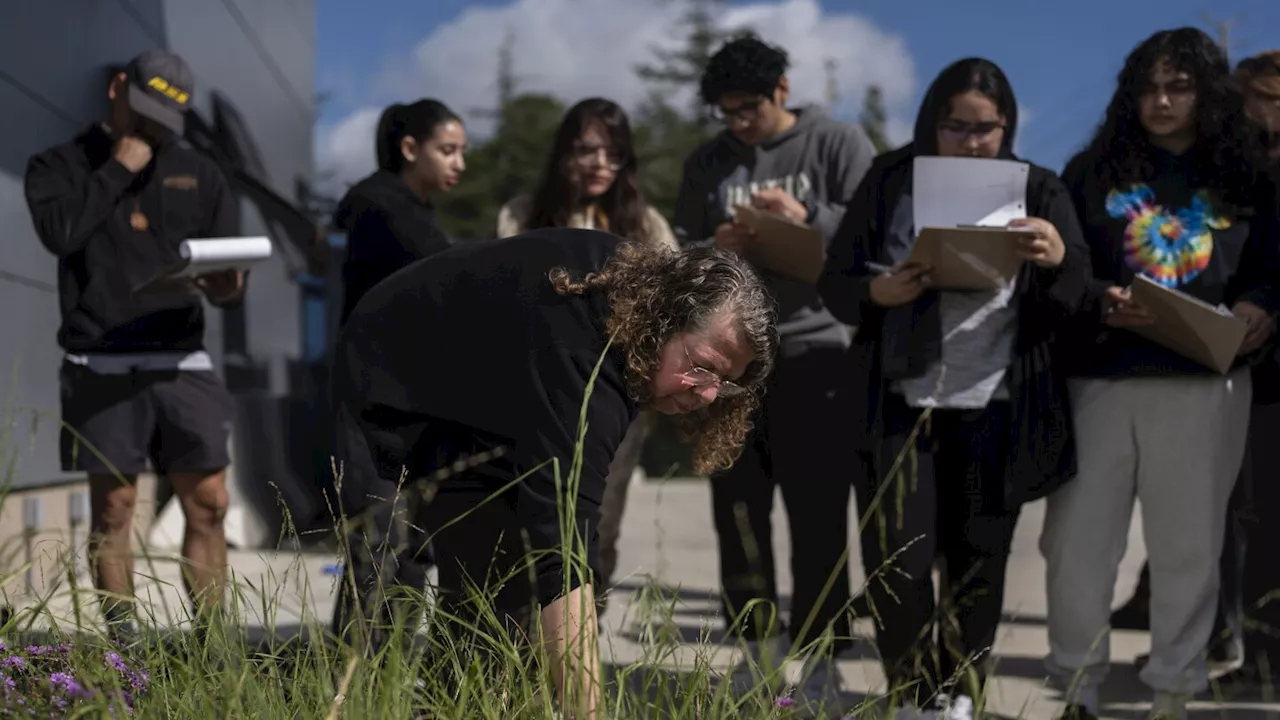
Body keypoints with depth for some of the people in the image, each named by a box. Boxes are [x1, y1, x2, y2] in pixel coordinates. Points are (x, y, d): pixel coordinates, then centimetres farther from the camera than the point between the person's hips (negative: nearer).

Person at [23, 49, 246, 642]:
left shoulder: (197, 174, 17)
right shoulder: (60, 166, 8)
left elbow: (230, 258, 13)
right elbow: (60, 231, -12)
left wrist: (227, 286, -10)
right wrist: (118, 169, -6)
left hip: (182, 360, 3)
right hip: (102, 365, -2)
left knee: (208, 502, -3)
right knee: (113, 507, -1)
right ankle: (122, 646, 4)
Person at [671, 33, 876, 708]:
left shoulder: (839, 145, 1)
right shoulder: (708, 162, 12)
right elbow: (679, 254, 12)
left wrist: (809, 218, -21)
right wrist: (714, 251, -9)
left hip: (814, 353, -4)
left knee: (816, 516, -2)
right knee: (737, 510, 7)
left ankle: (817, 663, 5)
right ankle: (757, 651, 18)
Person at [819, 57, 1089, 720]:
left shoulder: (1038, 191, 6)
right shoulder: (891, 181, 5)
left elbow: (1074, 301, -1)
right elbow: (836, 282, 3)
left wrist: (1057, 258, -24)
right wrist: (878, 293, -19)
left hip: (995, 406, 1)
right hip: (900, 398, 0)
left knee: (977, 560, 5)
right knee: (895, 559, -6)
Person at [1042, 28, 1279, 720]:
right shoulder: (1094, 171, 8)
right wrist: (1103, 304, -15)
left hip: (1205, 384, 0)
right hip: (1099, 377, 0)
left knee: (1188, 544, 5)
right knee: (1077, 538, 0)